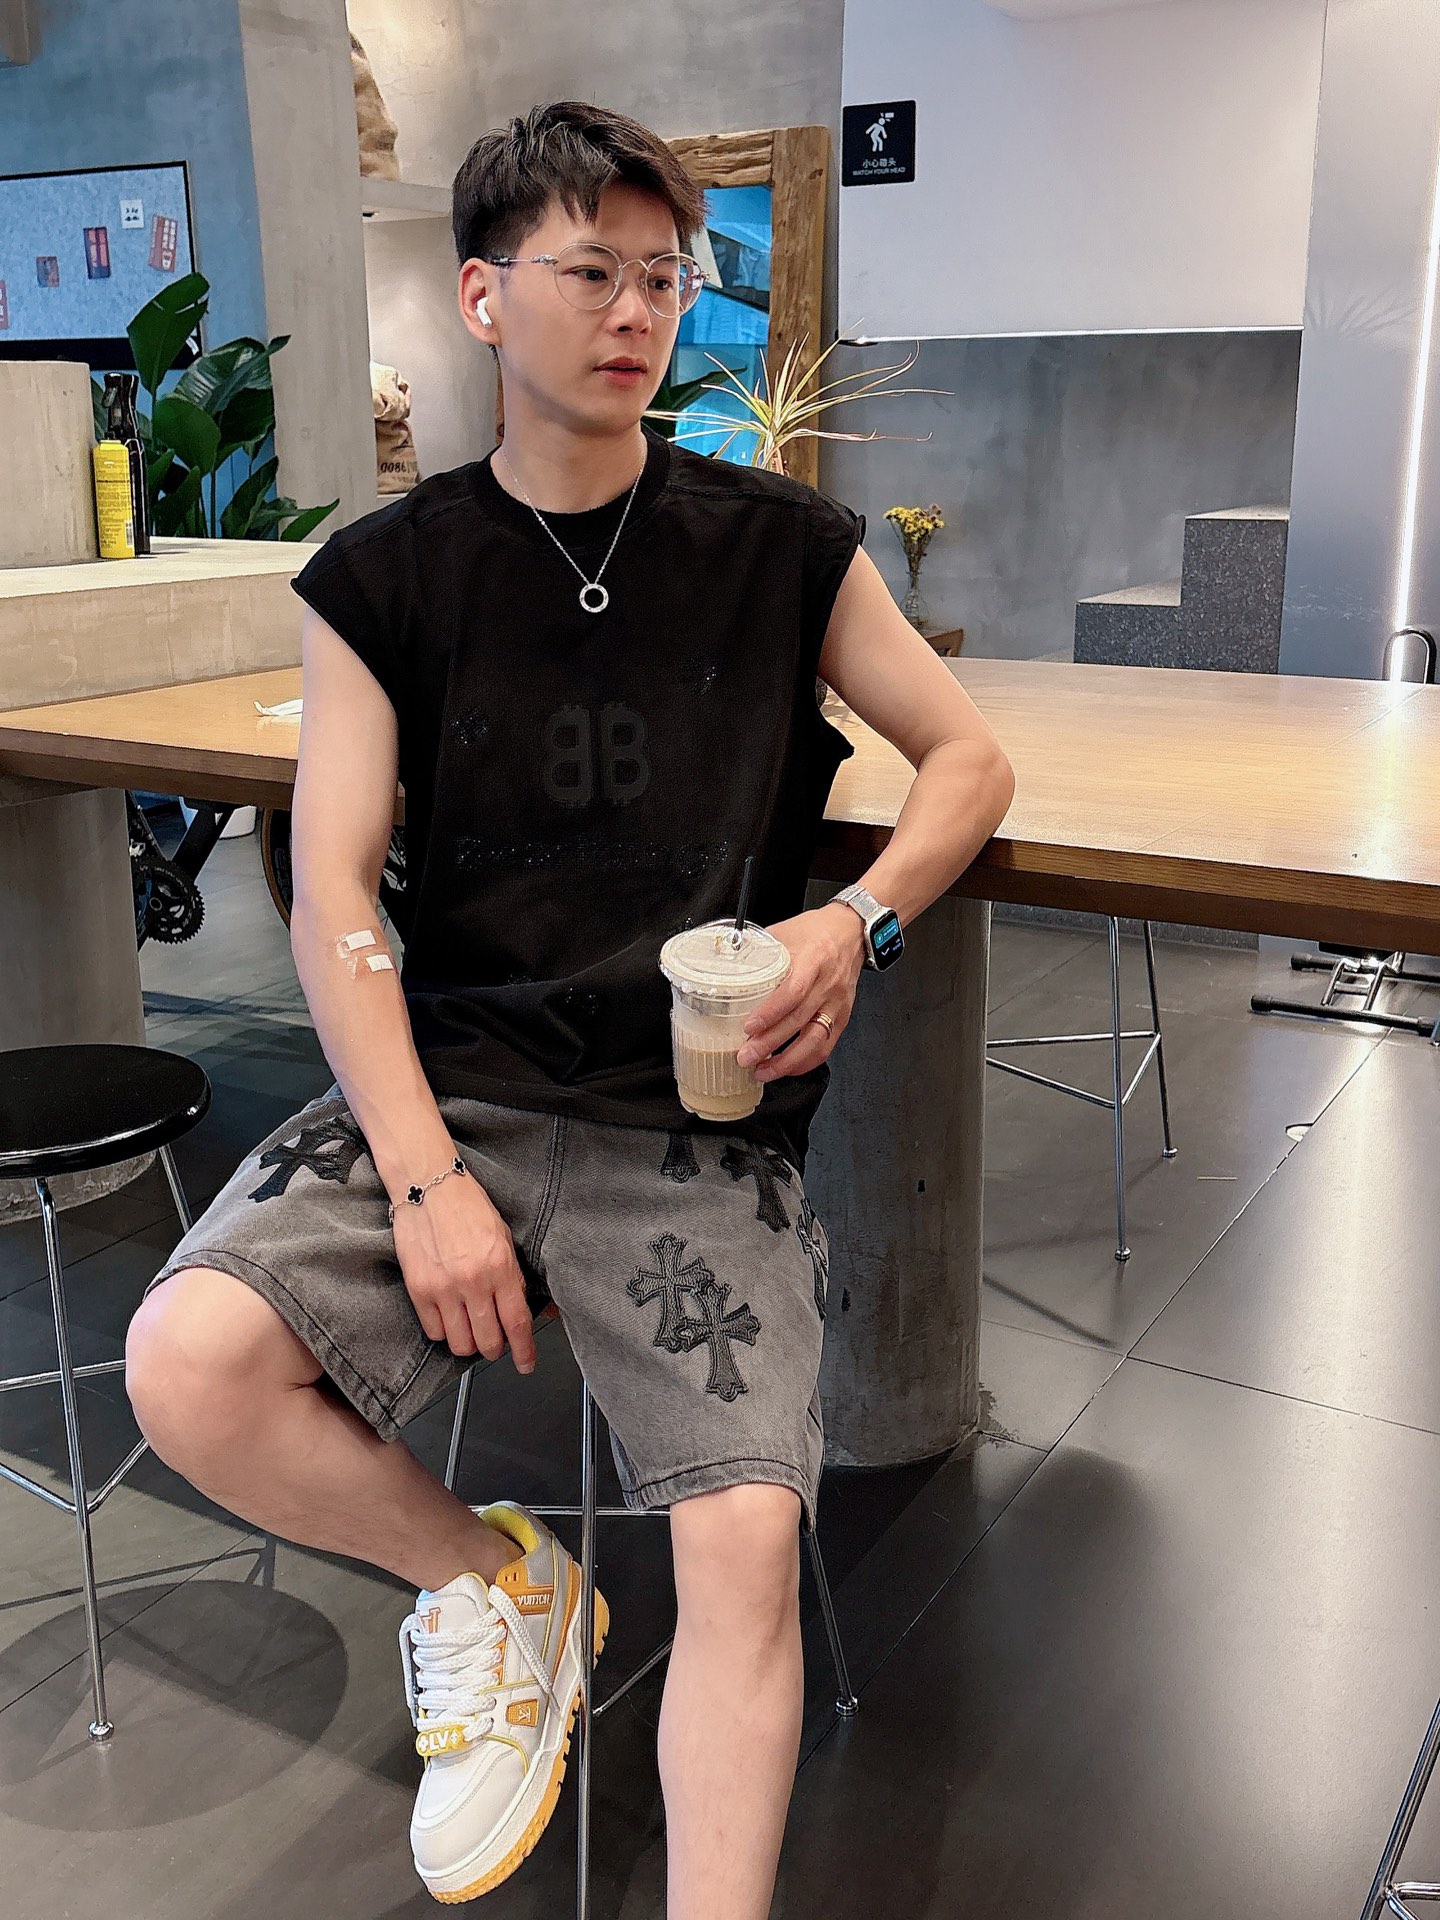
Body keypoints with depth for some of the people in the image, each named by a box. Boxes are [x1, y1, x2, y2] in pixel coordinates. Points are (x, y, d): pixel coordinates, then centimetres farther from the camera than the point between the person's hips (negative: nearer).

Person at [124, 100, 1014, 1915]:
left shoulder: (783, 547, 5)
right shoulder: (381, 578, 5)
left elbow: (971, 762, 13)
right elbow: (333, 898, -1)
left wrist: (854, 920, -8)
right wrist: (427, 1173, -14)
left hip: (701, 1122, -1)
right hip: (452, 1081, 1)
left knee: (748, 1543, -19)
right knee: (186, 1365, -21)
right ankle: (487, 1578, 8)